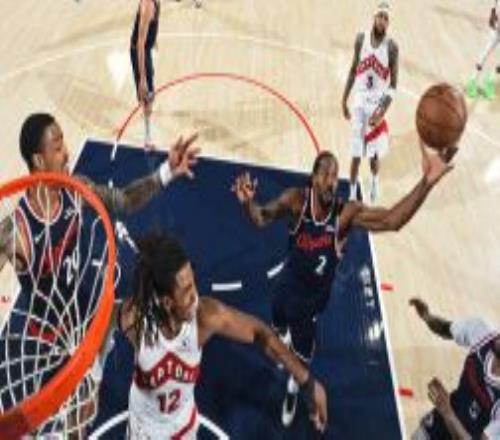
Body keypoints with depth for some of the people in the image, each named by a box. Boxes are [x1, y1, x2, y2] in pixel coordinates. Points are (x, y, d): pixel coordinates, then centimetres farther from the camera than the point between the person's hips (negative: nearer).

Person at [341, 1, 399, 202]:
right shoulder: (361, 39, -4)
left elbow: (393, 85, -11)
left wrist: (382, 111, -22)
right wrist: (344, 99, 8)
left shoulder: (392, 47, -12)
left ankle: (374, 181, 40)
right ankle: (352, 193, 12)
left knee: (374, 153, 10)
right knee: (356, 153, 0)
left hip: (377, 104, -1)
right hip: (360, 101, 1)